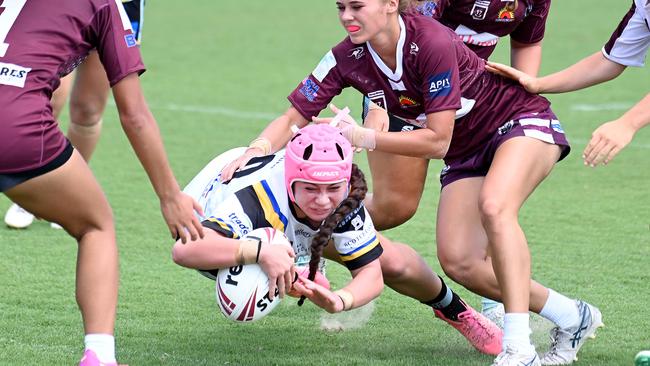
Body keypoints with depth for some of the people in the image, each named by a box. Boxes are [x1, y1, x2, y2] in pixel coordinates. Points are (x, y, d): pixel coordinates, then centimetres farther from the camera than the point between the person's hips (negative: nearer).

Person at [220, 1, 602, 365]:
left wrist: (363, 138, -26)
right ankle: (571, 317, 5)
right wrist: (257, 150, -29)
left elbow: (437, 141, -27)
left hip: (522, 120, -7)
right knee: (458, 262, -11)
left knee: (494, 205, -36)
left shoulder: (431, 42, -30)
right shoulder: (347, 59, -13)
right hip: (466, 152, 7)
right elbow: (293, 118, -9)